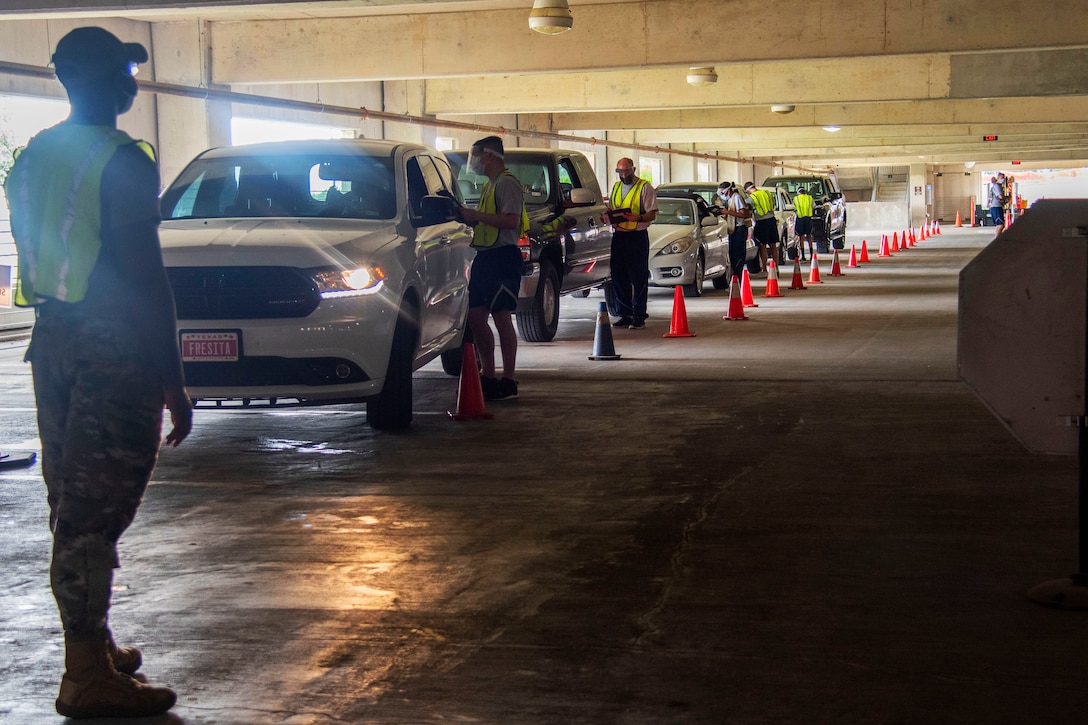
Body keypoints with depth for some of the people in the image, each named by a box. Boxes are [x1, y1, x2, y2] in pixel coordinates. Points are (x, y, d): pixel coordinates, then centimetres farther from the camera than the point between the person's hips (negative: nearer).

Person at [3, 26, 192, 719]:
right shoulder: (123, 160, -13)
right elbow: (145, 276, -16)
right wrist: (173, 382, -14)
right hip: (115, 347, -8)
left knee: (73, 505, 14)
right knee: (96, 510, -6)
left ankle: (94, 647, 25)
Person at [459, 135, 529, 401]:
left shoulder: (506, 183, -11)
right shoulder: (489, 185, 21)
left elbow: (511, 221, -24)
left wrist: (476, 215, -21)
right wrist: (468, 216, 11)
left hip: (503, 256, -10)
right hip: (485, 256, 10)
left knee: (502, 318, -8)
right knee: (475, 316, 9)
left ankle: (508, 382, -5)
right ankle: (488, 376, 17)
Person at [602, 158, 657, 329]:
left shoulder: (645, 187, -1)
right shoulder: (616, 187, 18)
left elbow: (652, 214, -7)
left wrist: (638, 218, -26)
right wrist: (606, 216, 3)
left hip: (637, 236, -6)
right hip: (618, 236, 6)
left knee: (638, 278, -5)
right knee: (618, 278, 6)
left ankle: (639, 316, -1)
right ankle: (625, 315, 13)